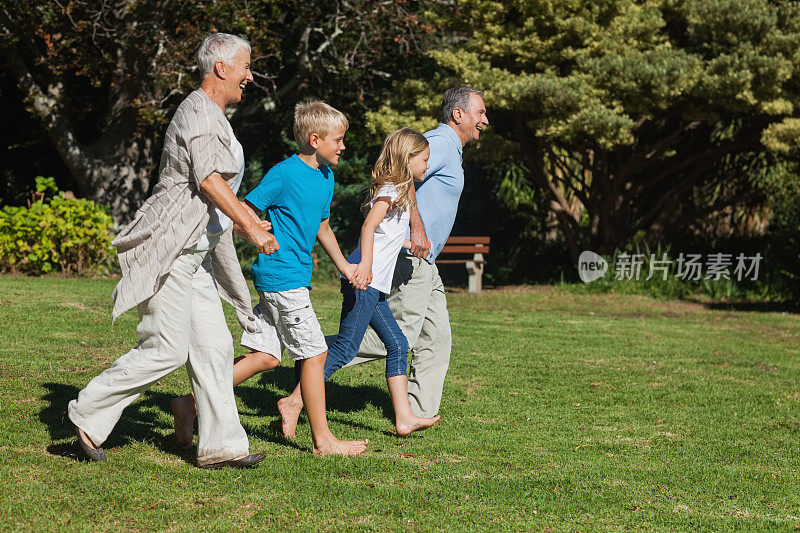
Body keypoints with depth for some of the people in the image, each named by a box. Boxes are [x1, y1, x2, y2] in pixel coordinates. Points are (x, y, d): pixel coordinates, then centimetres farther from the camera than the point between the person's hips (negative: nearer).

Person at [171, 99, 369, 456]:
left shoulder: (326, 177, 13)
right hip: (282, 276, -9)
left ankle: (193, 404, 9)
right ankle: (323, 440, 6)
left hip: (296, 275, 9)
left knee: (266, 356, 6)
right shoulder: (284, 174, -13)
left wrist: (344, 267, 29)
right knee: (315, 354, -3)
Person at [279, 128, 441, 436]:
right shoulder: (392, 189, -9)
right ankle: (296, 400, -8)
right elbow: (369, 226, -24)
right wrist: (365, 262, -36)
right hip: (363, 282, -10)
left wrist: (406, 244, 41)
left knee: (397, 345, 8)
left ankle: (404, 417, 8)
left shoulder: (399, 191, 20)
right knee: (345, 349, -10)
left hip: (373, 286, 10)